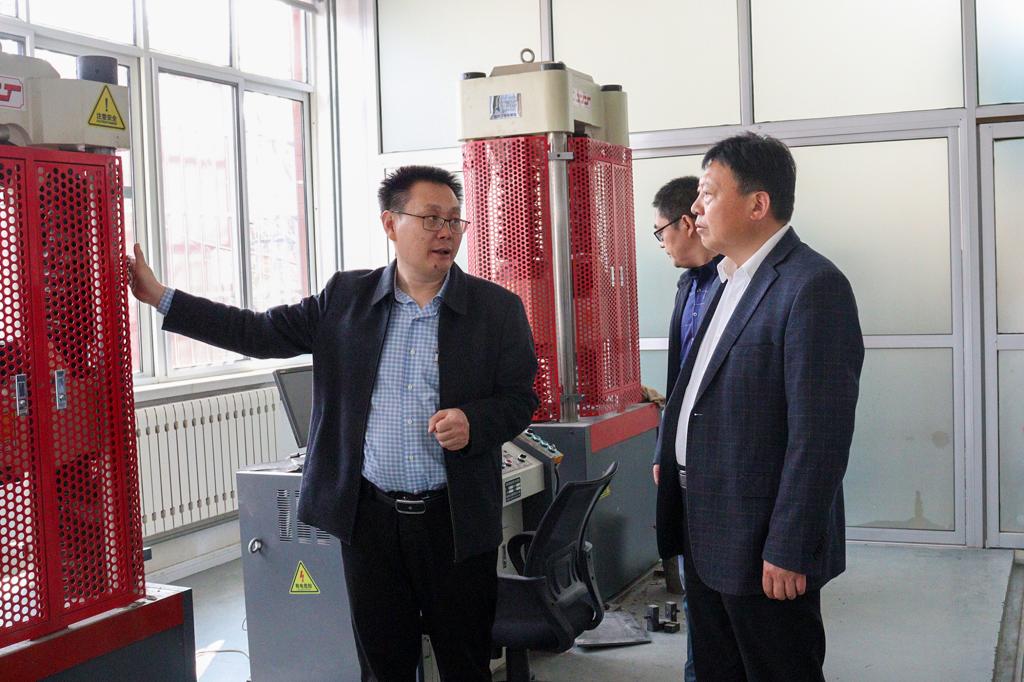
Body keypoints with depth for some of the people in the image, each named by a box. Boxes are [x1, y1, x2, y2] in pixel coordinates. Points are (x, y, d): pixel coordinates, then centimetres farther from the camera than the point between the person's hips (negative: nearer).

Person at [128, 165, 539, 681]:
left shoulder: (498, 309, -1)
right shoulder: (346, 297, 4)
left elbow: (520, 399, 3)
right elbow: (260, 334, 7)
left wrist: (473, 422, -19)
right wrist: (160, 297, 4)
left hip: (456, 521, -1)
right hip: (369, 516, 2)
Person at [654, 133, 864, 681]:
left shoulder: (813, 287, -18)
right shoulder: (732, 281, 11)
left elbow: (820, 436, -22)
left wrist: (788, 552, -21)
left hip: (765, 551, -9)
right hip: (706, 535, 9)